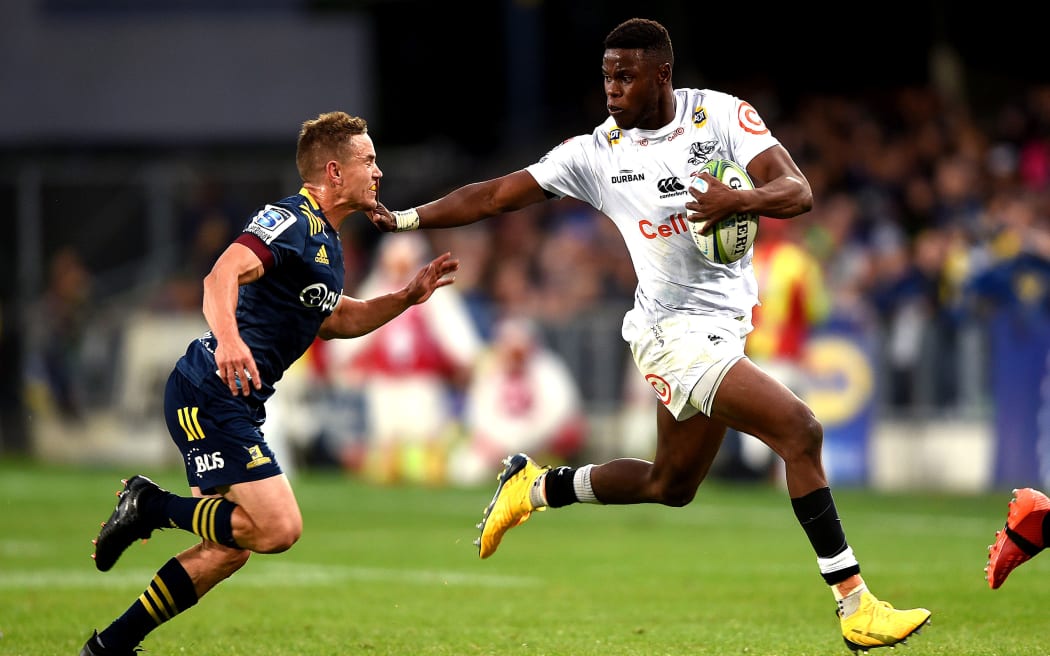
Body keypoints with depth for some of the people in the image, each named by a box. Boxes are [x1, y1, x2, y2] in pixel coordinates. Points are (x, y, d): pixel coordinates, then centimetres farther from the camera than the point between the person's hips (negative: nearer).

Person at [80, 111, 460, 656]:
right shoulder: (291, 219, -14)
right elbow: (223, 274, -30)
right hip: (209, 397, -11)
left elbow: (329, 322, 32)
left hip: (233, 403, 11)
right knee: (278, 528, -20)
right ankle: (150, 507, -5)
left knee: (229, 549, 12)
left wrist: (407, 297, 21)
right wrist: (228, 337, -49)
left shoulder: (327, 240, 17)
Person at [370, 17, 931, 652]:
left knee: (671, 484, 19)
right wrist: (408, 218, -6)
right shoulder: (598, 152, -5)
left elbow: (799, 192, -9)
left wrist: (741, 200, -29)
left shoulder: (722, 114, -1)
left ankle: (538, 487, 39)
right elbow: (496, 195, 1)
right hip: (675, 330, -5)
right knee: (800, 431, -20)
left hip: (725, 327, 5)